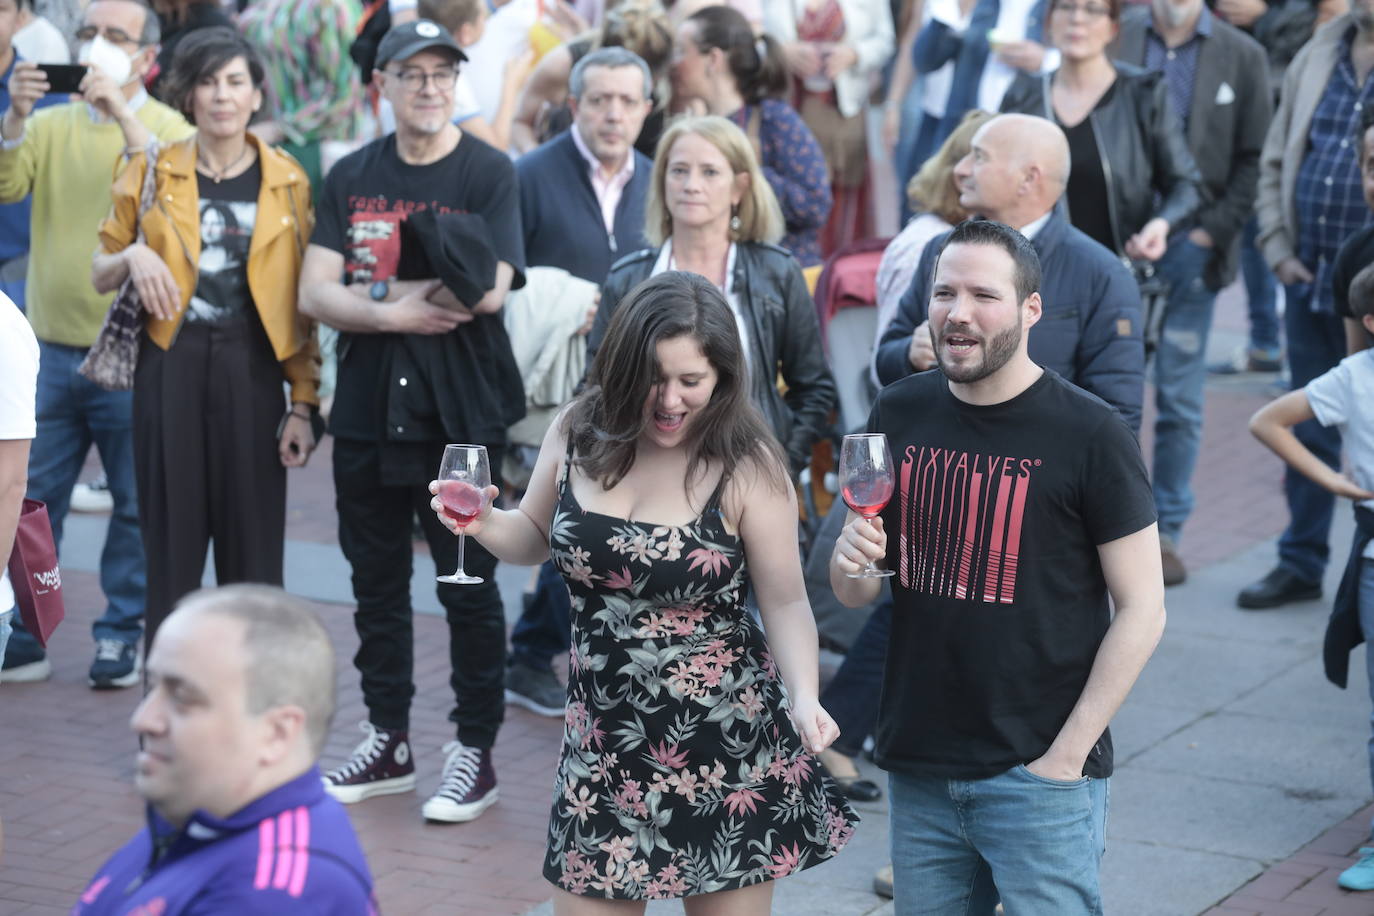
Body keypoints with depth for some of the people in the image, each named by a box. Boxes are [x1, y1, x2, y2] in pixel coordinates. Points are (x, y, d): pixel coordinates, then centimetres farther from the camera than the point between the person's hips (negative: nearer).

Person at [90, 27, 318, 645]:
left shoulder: (287, 181, 4)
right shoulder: (151, 172, 4)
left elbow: (302, 304, 5)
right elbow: (100, 275, 12)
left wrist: (303, 403, -1)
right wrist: (133, 256, -11)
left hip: (251, 372, 0)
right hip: (171, 369, 0)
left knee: (253, 548, 1)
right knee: (173, 545, 3)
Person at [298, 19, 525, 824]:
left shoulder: (490, 174, -4)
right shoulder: (352, 177, 8)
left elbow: (488, 290, -17)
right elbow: (315, 293, 0)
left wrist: (375, 288, -11)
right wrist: (399, 312, -16)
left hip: (461, 415, -4)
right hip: (368, 411, 5)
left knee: (468, 585, 2)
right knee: (377, 582, 12)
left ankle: (476, 752, 11)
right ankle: (388, 743, 24)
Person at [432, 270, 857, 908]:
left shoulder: (746, 467, -14)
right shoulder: (576, 435, -2)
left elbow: (785, 603, -8)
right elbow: (534, 539, 14)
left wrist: (804, 697, -24)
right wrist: (484, 524, -7)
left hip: (725, 743, -4)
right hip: (602, 733, 4)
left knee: (728, 901, 8)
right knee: (583, 898, 7)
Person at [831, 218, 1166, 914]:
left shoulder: (1091, 432, -9)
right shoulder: (898, 413, 5)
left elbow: (1141, 610, -8)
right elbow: (853, 594, 13)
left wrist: (1067, 753, -12)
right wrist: (852, 561, -10)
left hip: (1039, 774, -4)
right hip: (917, 766, 5)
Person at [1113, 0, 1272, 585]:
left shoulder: (1240, 55, 3)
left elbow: (1253, 159, 5)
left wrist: (1214, 231, -5)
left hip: (1190, 247, 0)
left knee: (1179, 399, 5)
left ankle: (1166, 531, 15)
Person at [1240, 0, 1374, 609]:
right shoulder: (1315, 60, 9)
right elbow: (1276, 161, 14)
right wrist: (1279, 250, 5)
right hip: (1310, 280, 5)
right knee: (1310, 433, 14)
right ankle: (1300, 564, 24)